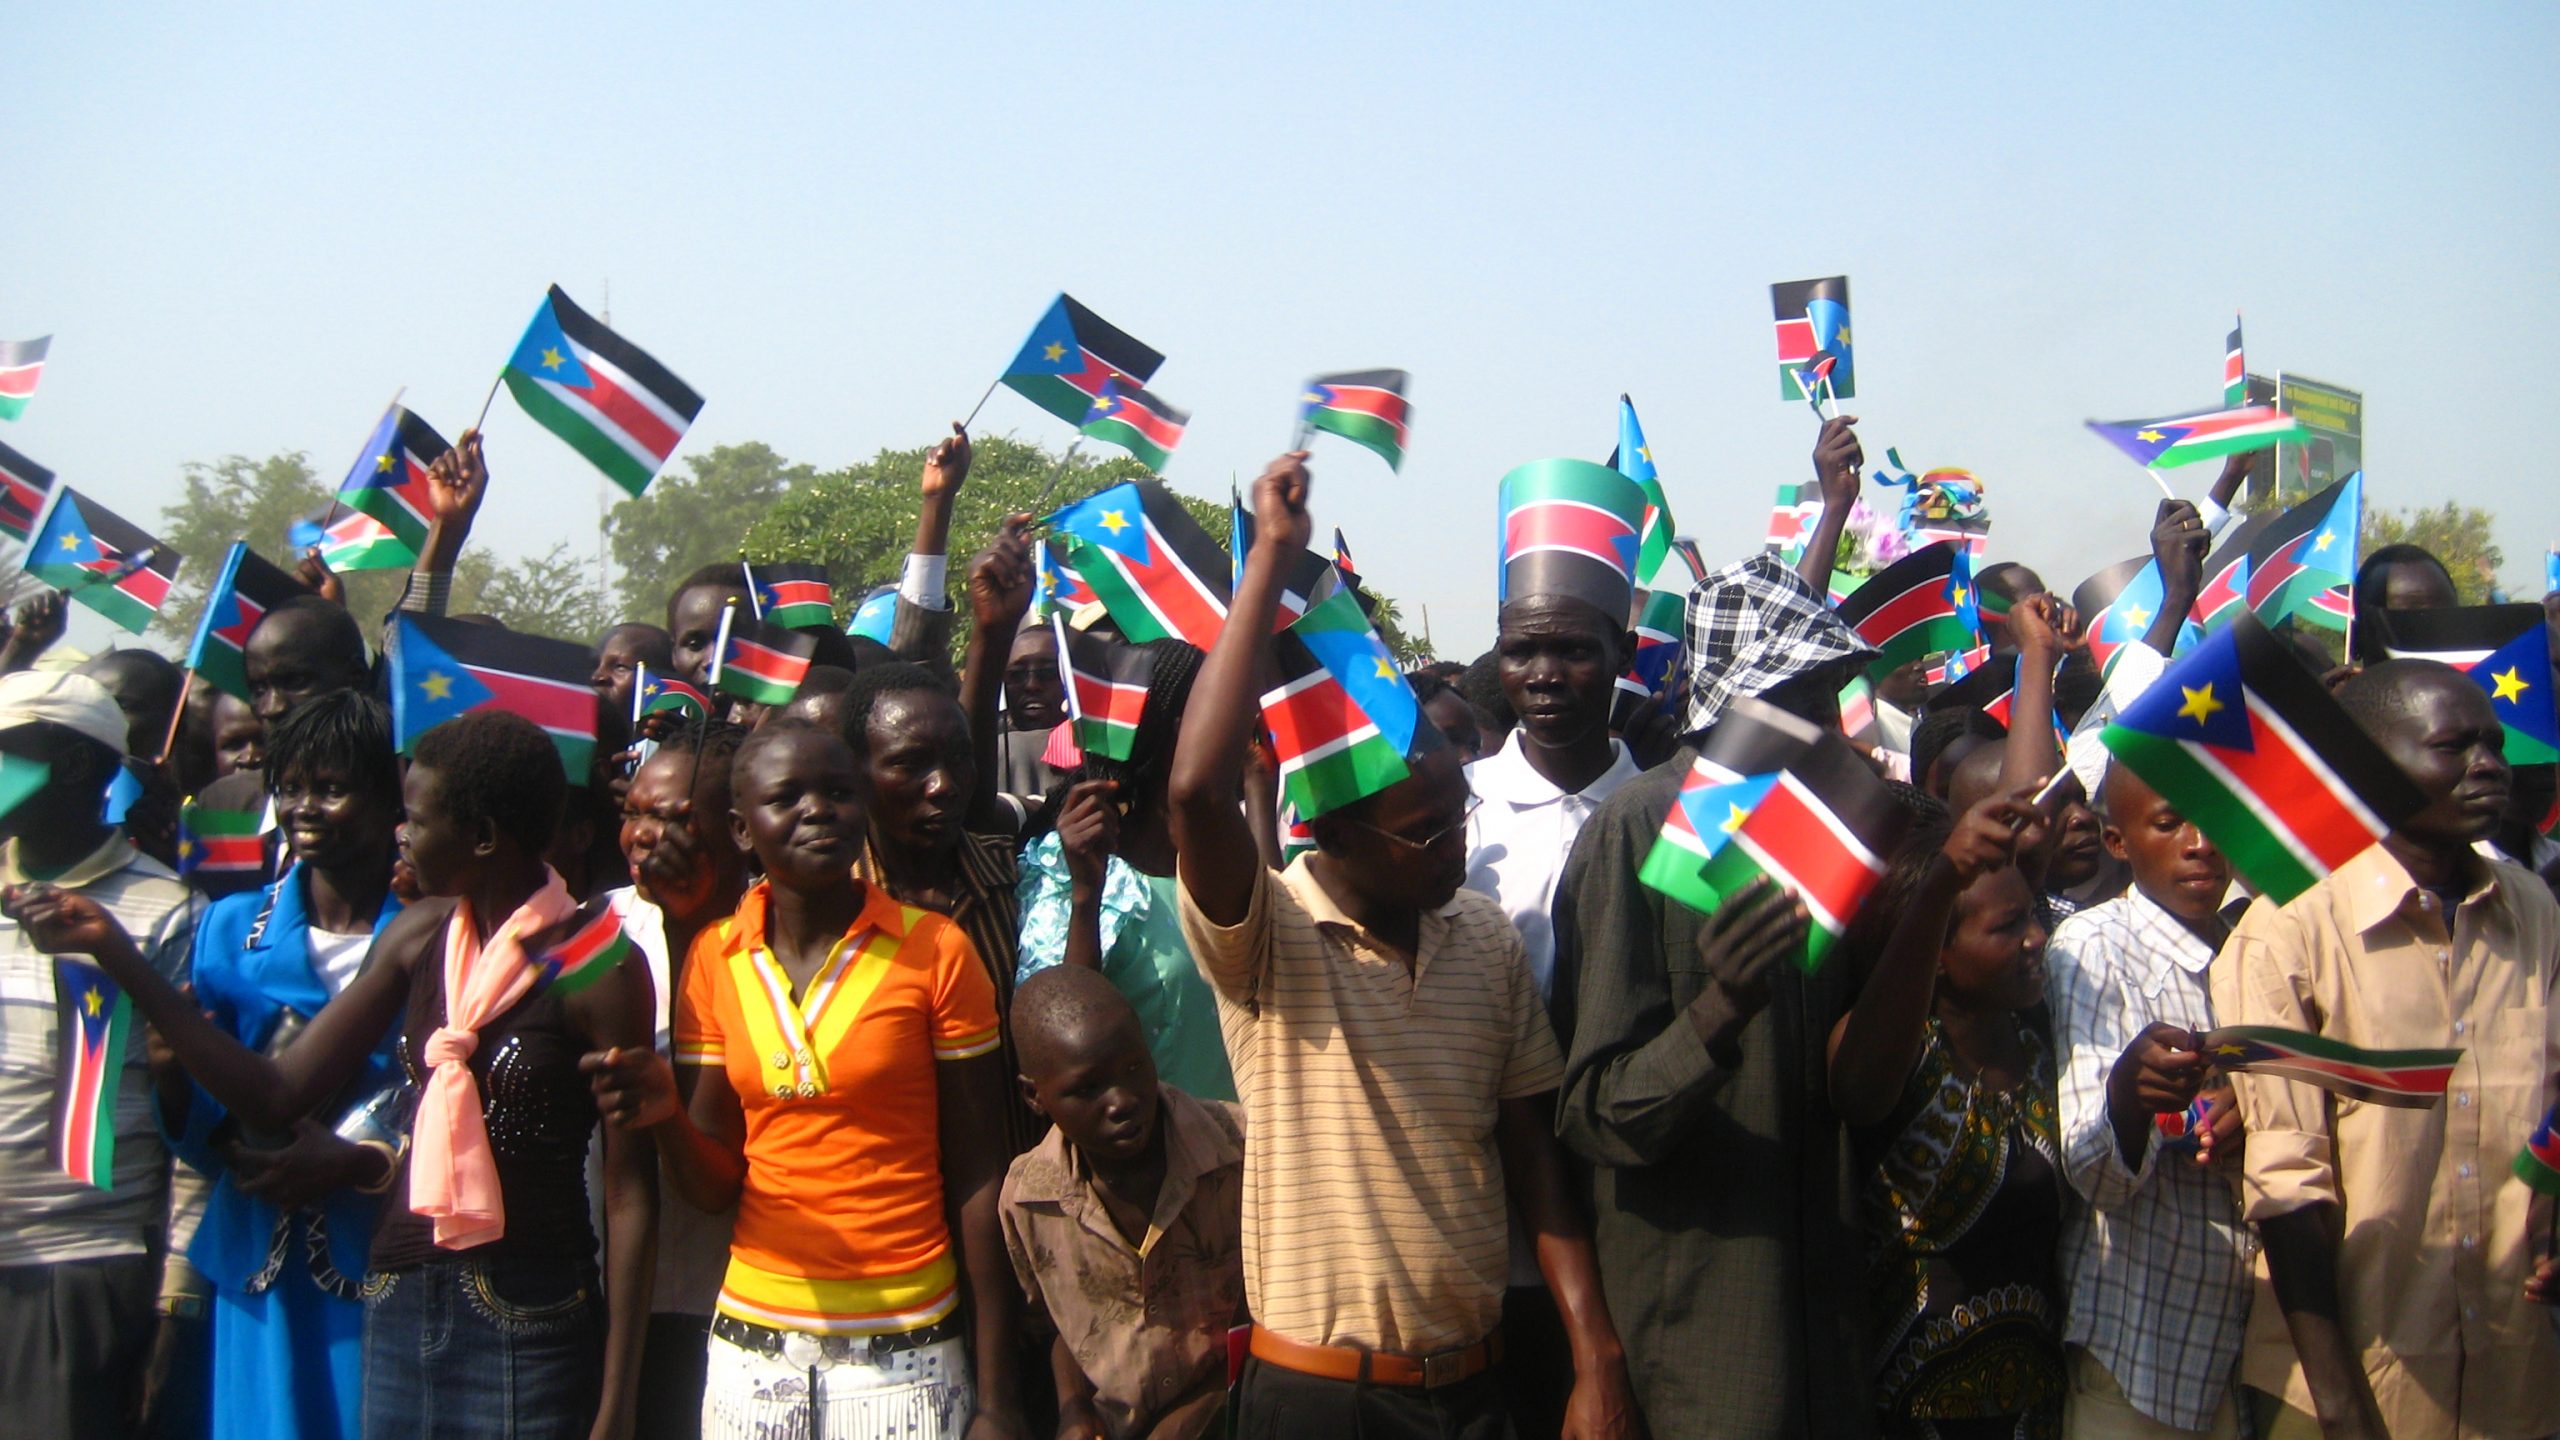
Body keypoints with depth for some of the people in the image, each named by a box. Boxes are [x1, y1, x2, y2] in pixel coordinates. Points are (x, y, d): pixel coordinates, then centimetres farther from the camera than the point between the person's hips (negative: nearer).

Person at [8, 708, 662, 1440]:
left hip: (530, 1327, -6)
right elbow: (276, 1094, 2)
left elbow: (631, 1193, -12)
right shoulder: (418, 936, 5)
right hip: (400, 1305, 6)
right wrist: (114, 951, -1)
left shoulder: (596, 966, -13)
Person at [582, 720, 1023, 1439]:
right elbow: (717, 1185, 4)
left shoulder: (935, 951, -8)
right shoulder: (714, 959, 1)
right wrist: (666, 1116, -18)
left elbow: (976, 1176, -6)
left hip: (904, 1354, -3)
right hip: (753, 1346, 3)